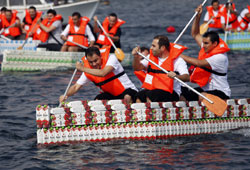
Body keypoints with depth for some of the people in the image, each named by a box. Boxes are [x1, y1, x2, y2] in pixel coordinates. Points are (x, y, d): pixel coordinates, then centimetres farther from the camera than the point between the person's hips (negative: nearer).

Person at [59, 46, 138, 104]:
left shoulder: (111, 58, -20)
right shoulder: (87, 70, -5)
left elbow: (103, 73, -37)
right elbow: (76, 87, -3)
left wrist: (83, 69, -31)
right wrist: (66, 95, -24)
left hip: (127, 90, -5)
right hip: (111, 94, 5)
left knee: (127, 98, -36)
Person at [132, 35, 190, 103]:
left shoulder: (177, 60, -7)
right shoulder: (151, 57, 14)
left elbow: (187, 77, -18)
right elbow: (137, 68, 15)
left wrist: (176, 76, -39)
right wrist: (136, 57, -4)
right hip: (152, 89, 5)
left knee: (150, 95, -32)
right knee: (139, 96, -24)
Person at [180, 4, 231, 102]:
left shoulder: (220, 57, -20)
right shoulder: (207, 48, 7)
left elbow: (198, 63, -28)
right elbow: (195, 34, 19)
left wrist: (179, 55, -23)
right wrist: (198, 16, 6)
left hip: (220, 93, -9)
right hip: (204, 89, 9)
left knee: (202, 97, -39)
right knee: (181, 94, -11)